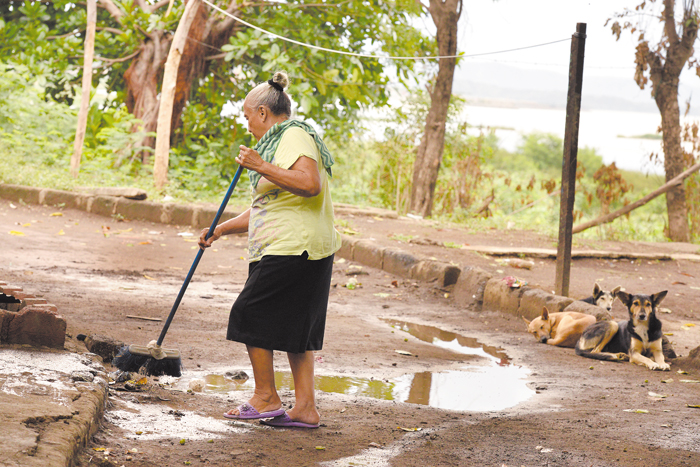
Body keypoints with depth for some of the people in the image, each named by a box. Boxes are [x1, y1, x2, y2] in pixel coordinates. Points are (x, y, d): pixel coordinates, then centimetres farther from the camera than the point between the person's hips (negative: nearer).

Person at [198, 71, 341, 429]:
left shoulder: (295, 136, -9)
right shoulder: (279, 141, 24)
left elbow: (311, 184, -27)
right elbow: (264, 210, 28)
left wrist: (262, 167, -24)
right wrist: (220, 229, 23)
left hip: (293, 248, -10)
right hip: (304, 251, 10)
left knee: (251, 315, -3)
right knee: (295, 326, 9)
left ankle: (265, 399, 2)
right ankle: (305, 407, 7)